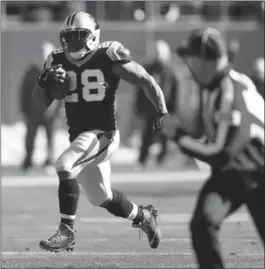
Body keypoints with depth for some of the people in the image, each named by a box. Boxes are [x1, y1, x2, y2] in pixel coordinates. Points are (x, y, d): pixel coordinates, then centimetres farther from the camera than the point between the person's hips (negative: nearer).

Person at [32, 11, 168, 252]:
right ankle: (143, 217, 44)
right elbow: (42, 103, 3)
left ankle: (67, 231, -21)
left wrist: (162, 110, -14)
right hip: (79, 137, 6)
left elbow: (146, 80, -5)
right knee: (103, 198, 16)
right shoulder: (59, 61, 3)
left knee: (64, 166, -28)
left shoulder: (108, 59, -10)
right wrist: (45, 82, -17)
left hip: (103, 134, -6)